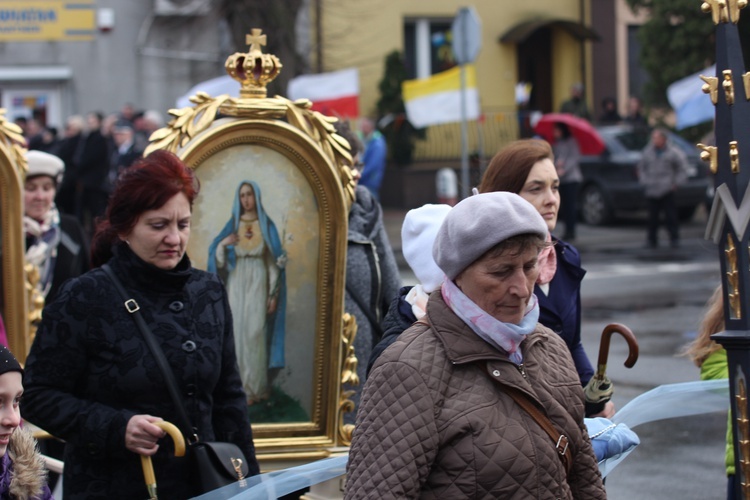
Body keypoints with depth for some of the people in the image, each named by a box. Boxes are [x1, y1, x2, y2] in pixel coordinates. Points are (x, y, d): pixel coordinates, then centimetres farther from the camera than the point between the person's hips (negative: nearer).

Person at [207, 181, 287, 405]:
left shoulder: (267, 226, 1)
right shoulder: (232, 225, 7)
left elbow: (274, 262, 0)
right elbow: (218, 261, 7)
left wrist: (274, 294, -5)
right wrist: (223, 244, -14)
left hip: (258, 284, -2)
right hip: (236, 284, 2)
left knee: (255, 333, -7)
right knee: (238, 334, 0)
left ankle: (256, 387, 2)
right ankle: (242, 388, 5)